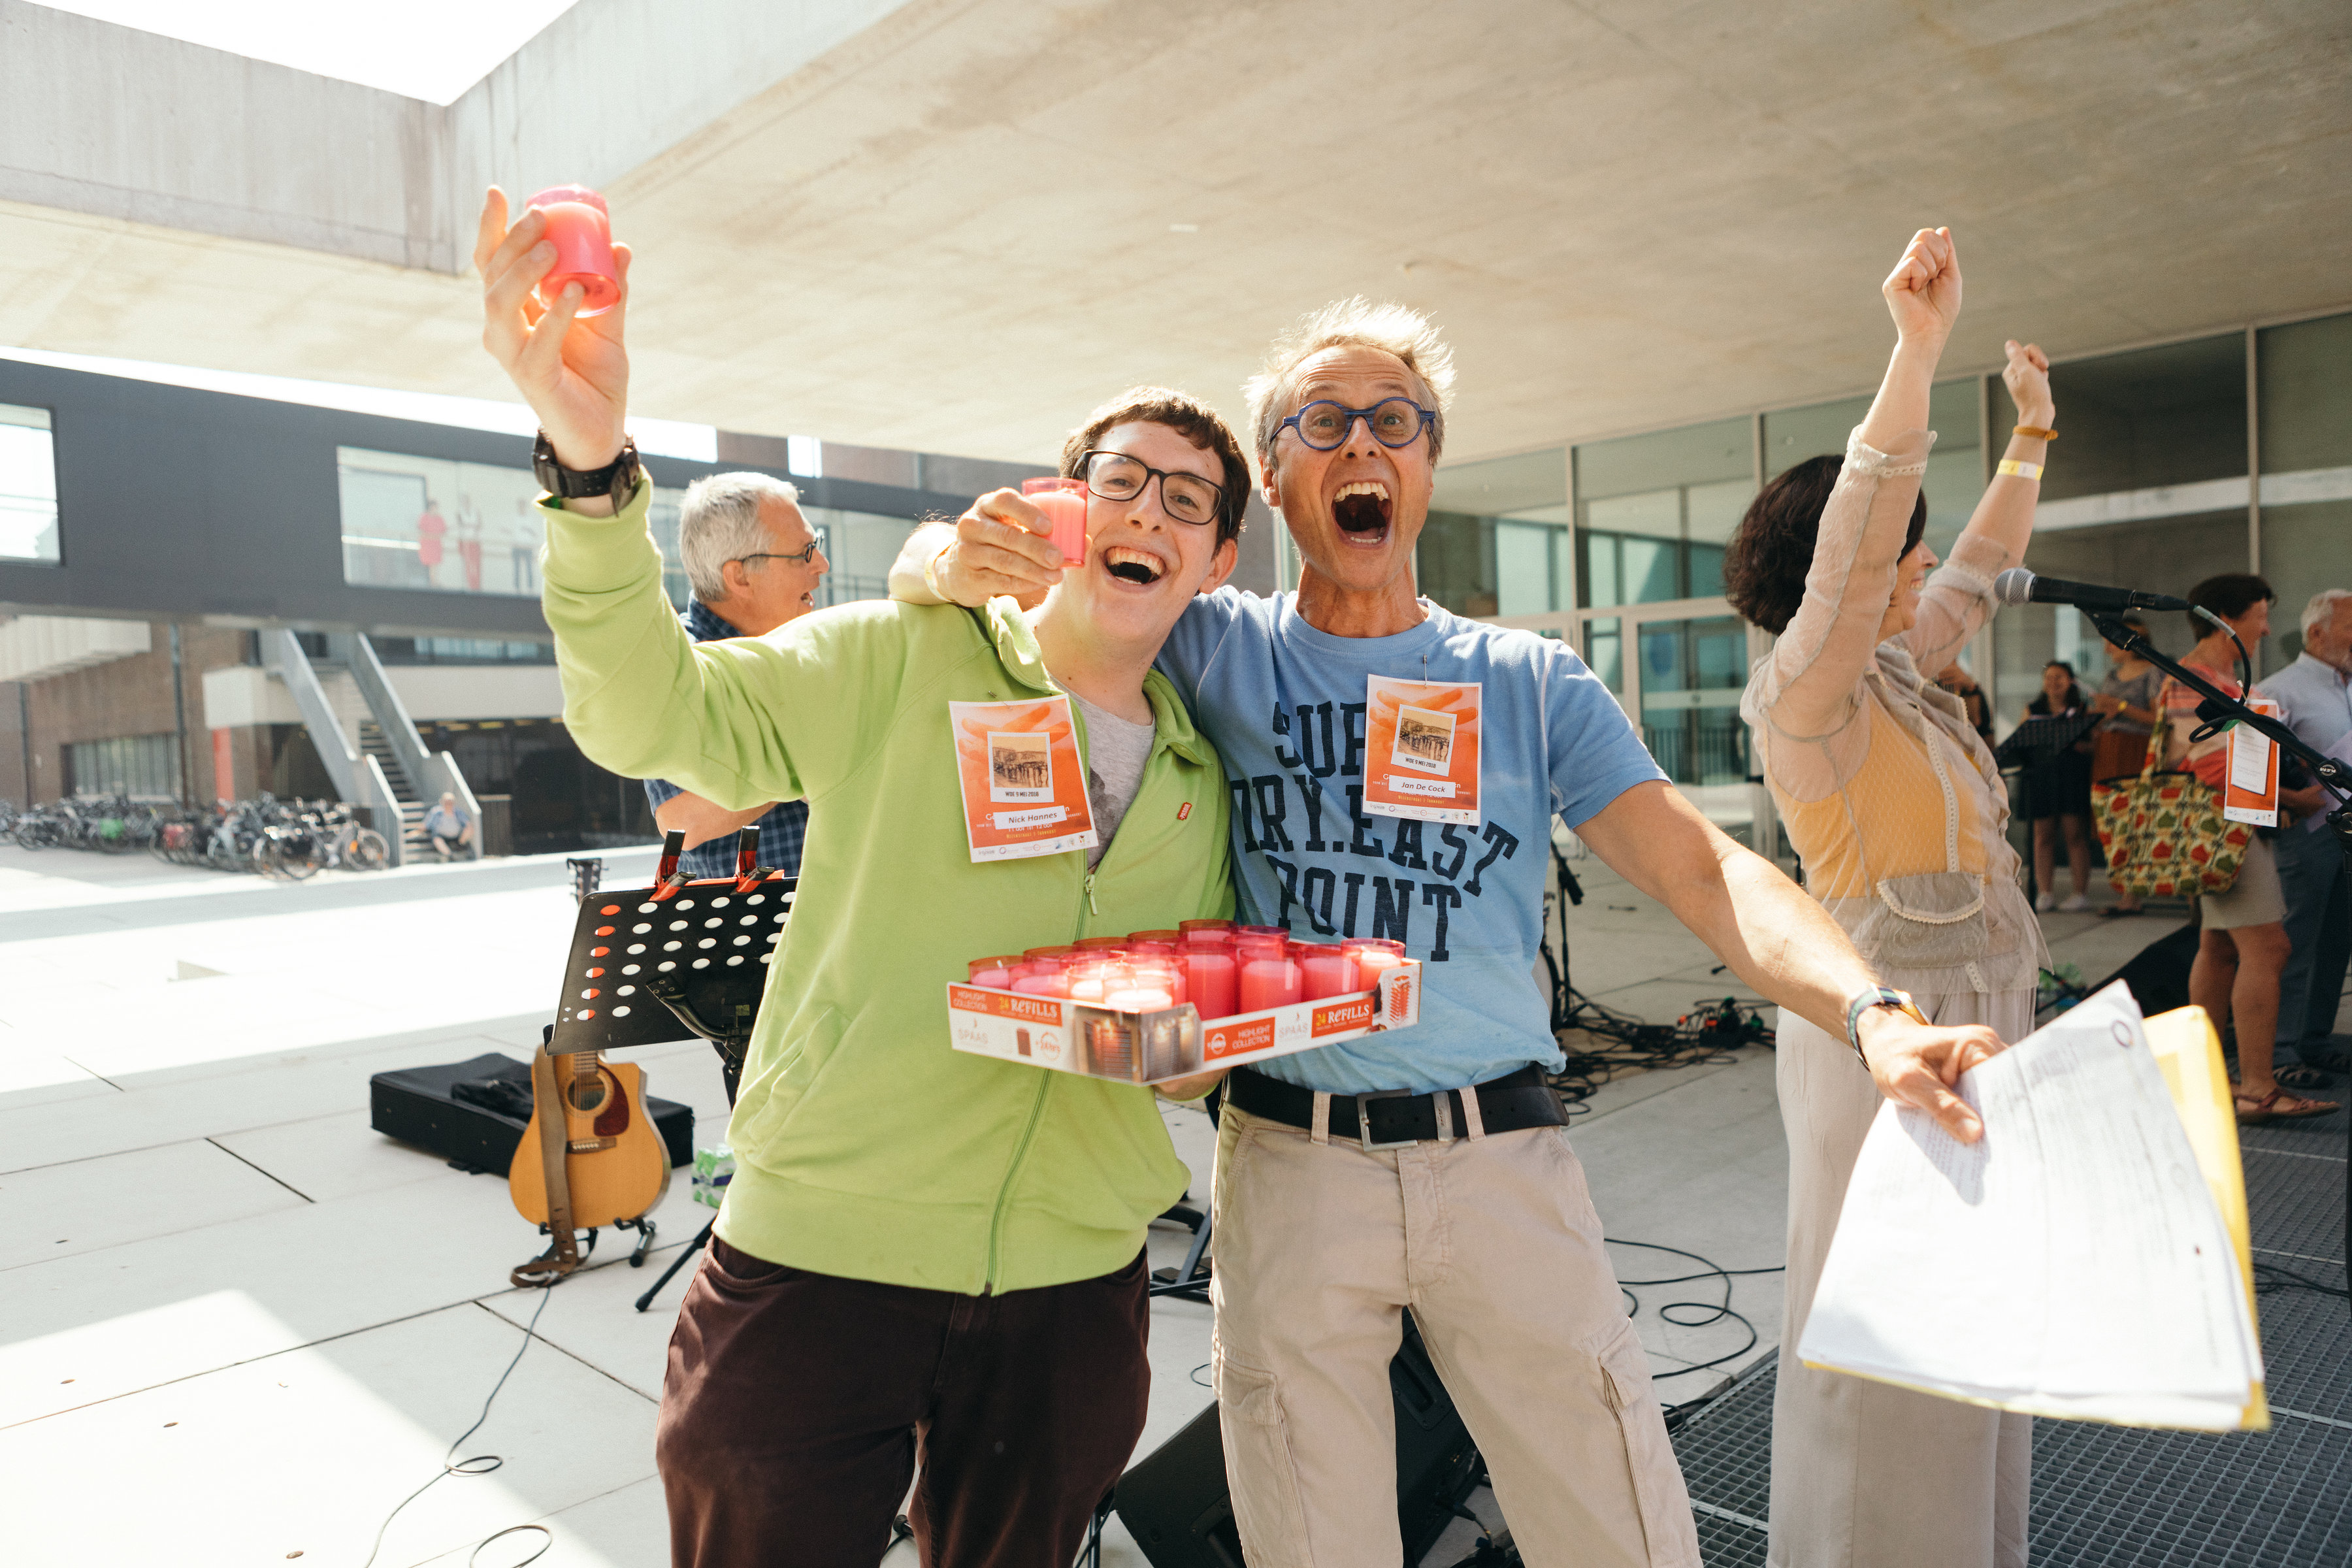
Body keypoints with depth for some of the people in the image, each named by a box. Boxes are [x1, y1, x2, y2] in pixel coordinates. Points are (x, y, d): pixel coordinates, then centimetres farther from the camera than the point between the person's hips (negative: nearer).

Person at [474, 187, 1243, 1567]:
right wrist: (594, 457, -33)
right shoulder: (904, 664, -6)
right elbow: (655, 713, -18)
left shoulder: (1205, 780, 8)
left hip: (1072, 1287, 4)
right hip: (823, 1259, -4)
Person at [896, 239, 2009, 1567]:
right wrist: (962, 559, -18)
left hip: (1504, 1157, 1)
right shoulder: (1213, 650, 5)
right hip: (1292, 1158, 0)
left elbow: (1701, 869, -4)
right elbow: (933, 576, 7)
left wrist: (1872, 1012, -21)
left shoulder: (1531, 682, 6)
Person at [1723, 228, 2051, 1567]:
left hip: (1981, 1010, 9)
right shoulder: (1805, 689, -14)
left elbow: (1988, 561, 27)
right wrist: (1920, 346, -34)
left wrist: (2033, 429, 26)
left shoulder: (1900, 673, 12)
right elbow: (1852, 541, -29)